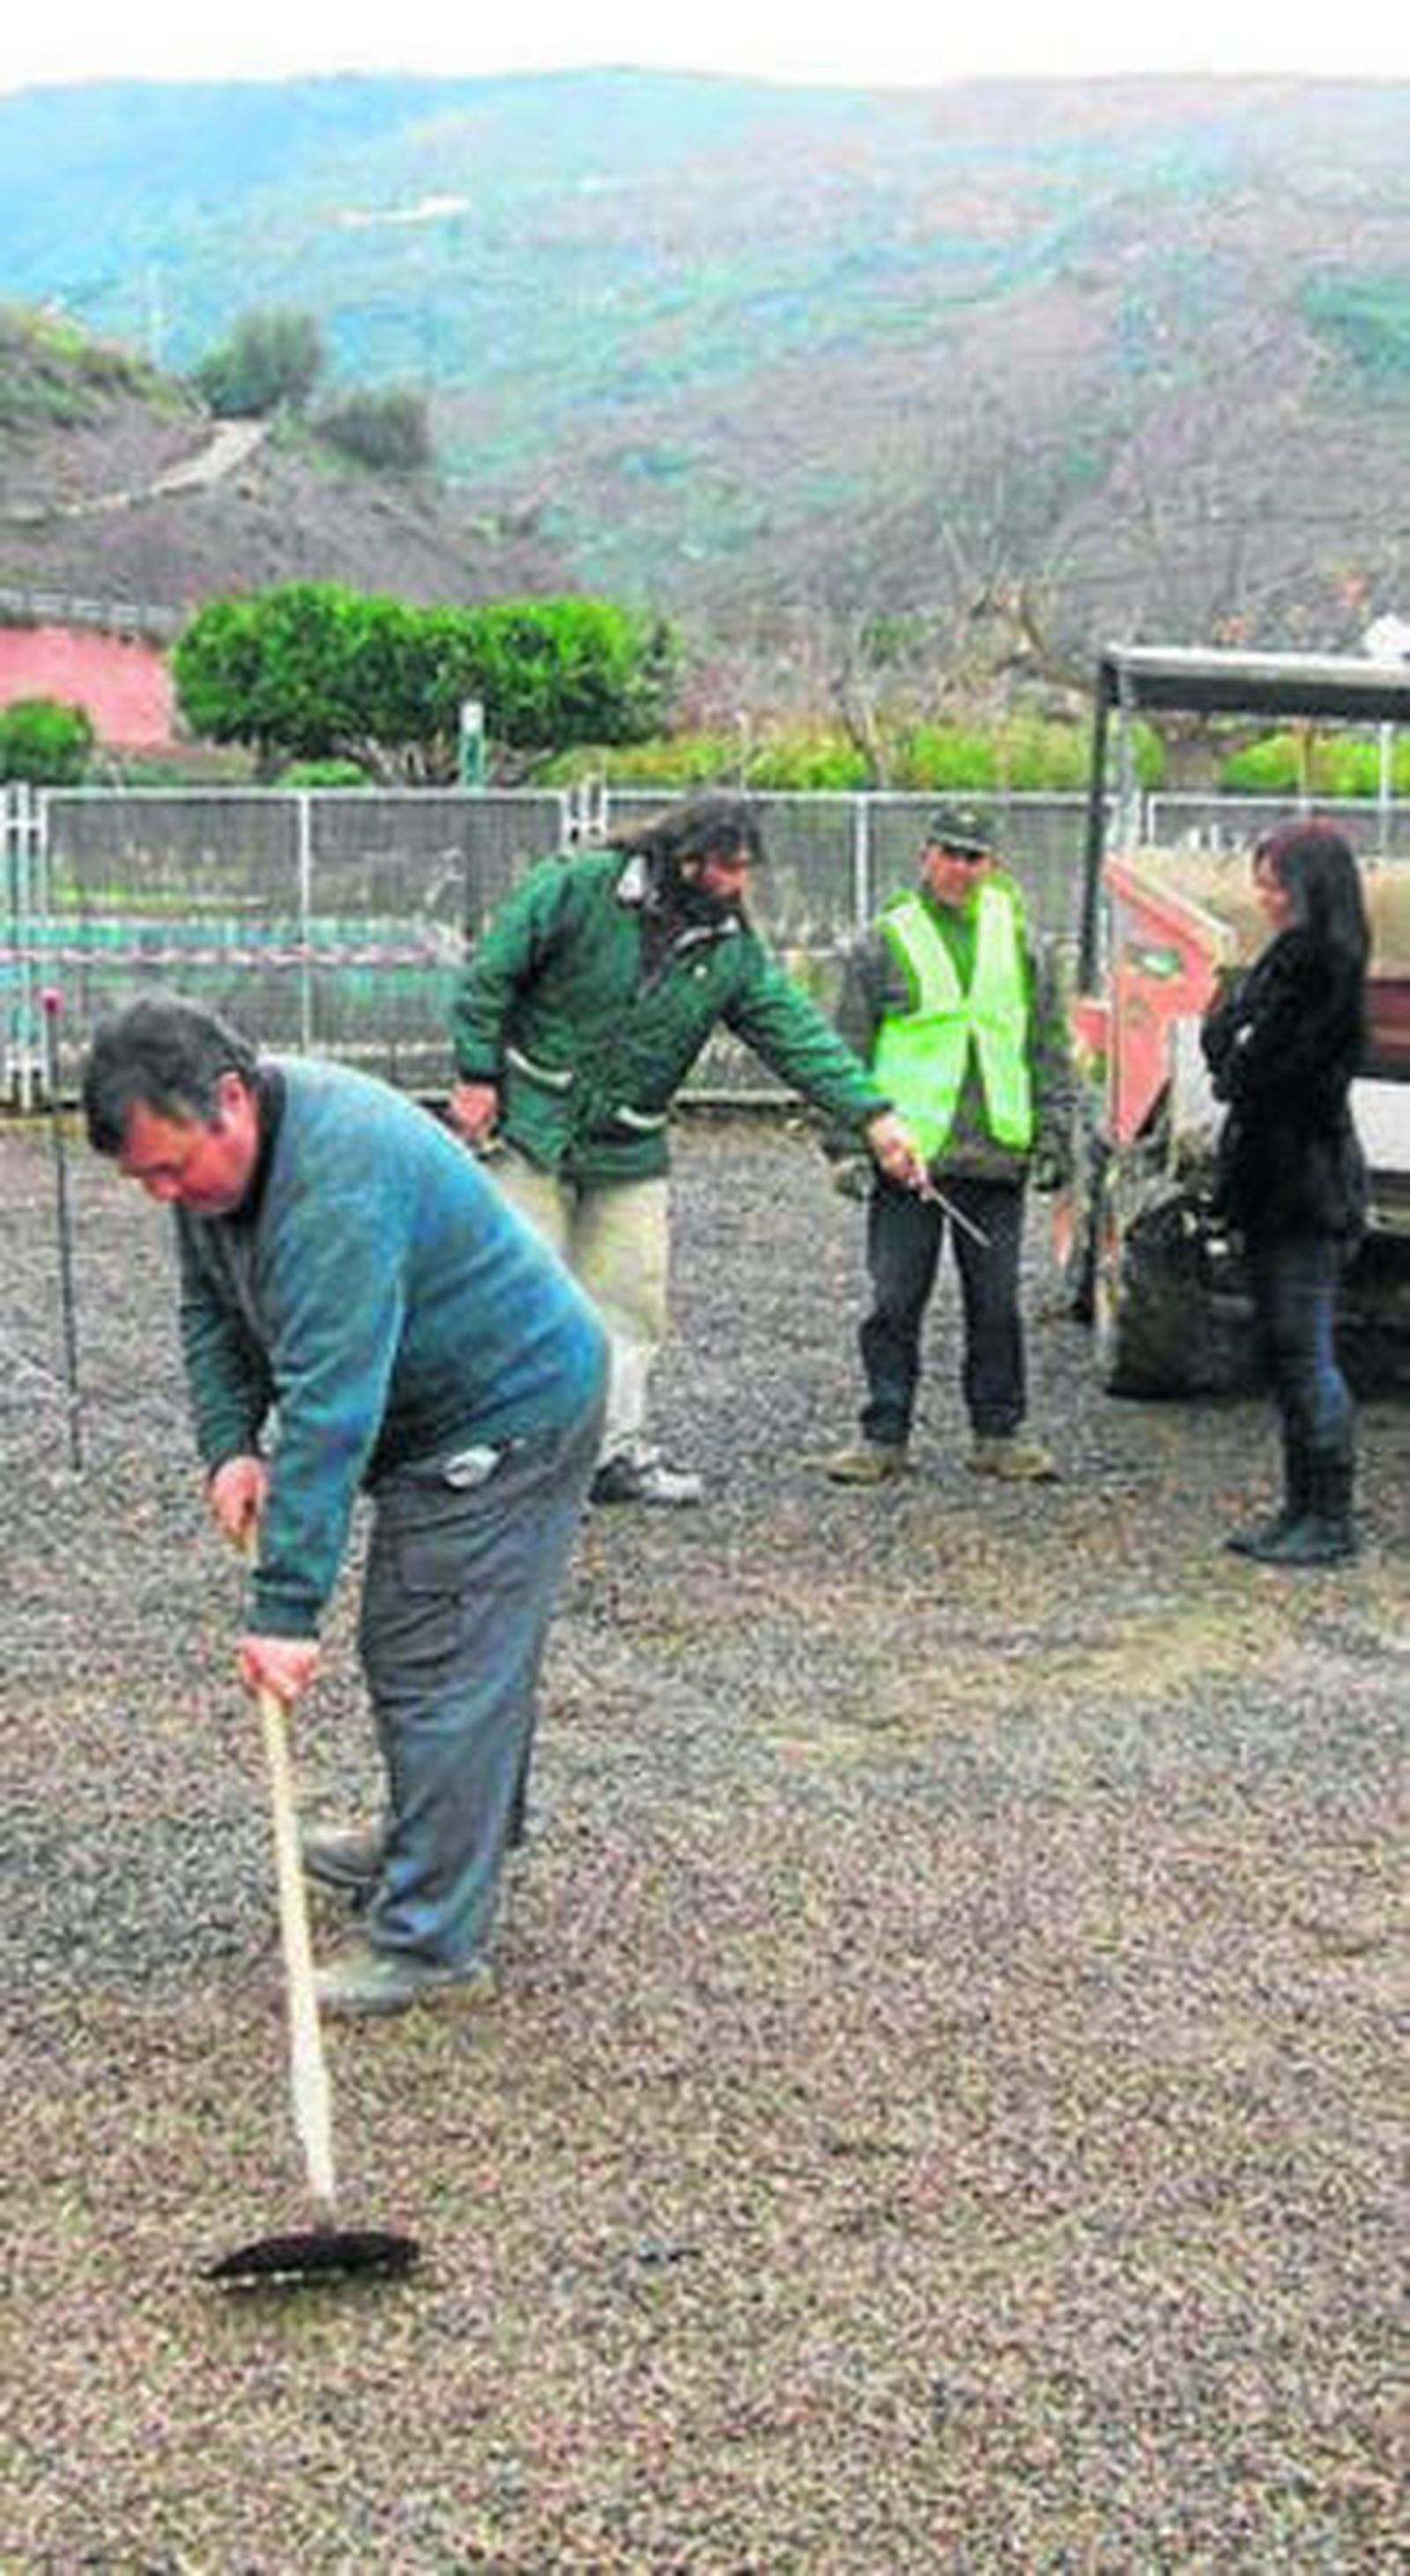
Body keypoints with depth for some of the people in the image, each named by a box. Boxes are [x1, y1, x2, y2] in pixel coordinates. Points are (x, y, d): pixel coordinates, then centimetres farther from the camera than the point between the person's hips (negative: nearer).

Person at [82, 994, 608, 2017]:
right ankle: (435, 1844, 39)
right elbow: (212, 1311, 10)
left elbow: (329, 1406, -37)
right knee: (412, 1647, 21)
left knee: (439, 1671, -9)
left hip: (514, 1415, -10)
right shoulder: (211, 1153, -3)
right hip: (442, 1411, 10)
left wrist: (287, 1607, -35)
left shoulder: (338, 1180, -34)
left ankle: (430, 1945, -1)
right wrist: (230, 1444, -6)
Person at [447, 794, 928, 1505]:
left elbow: (798, 1035, -1)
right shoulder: (577, 891, -11)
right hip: (532, 1129, -5)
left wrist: (873, 1116, -9)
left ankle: (617, 1450, 17)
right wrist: (477, 1076, -9)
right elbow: (489, 977, -6)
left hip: (630, 1152, 5)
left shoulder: (733, 952, 3)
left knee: (630, 1304, 5)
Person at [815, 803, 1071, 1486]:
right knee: (895, 1302, 1)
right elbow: (849, 1049, 4)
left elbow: (1048, 1044, 15)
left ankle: (1000, 1434, 18)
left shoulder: (1016, 938, 11)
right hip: (908, 1153, -2)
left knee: (997, 1303, 8)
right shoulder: (885, 941, 3)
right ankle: (885, 1435, 11)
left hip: (997, 1155, 2)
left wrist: (1053, 1133, 9)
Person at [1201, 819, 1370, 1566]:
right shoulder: (1290, 960, 15)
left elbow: (1254, 1072, -19)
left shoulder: (1322, 965, -15)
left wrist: (1227, 1021, -3)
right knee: (1286, 1354, 13)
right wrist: (1231, 1021, -1)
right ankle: (1302, 1509, 21)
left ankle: (1331, 1521, 0)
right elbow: (1235, 1065, 15)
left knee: (1305, 1354, -6)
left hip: (1306, 1187, -10)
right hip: (1276, 1184, 10)